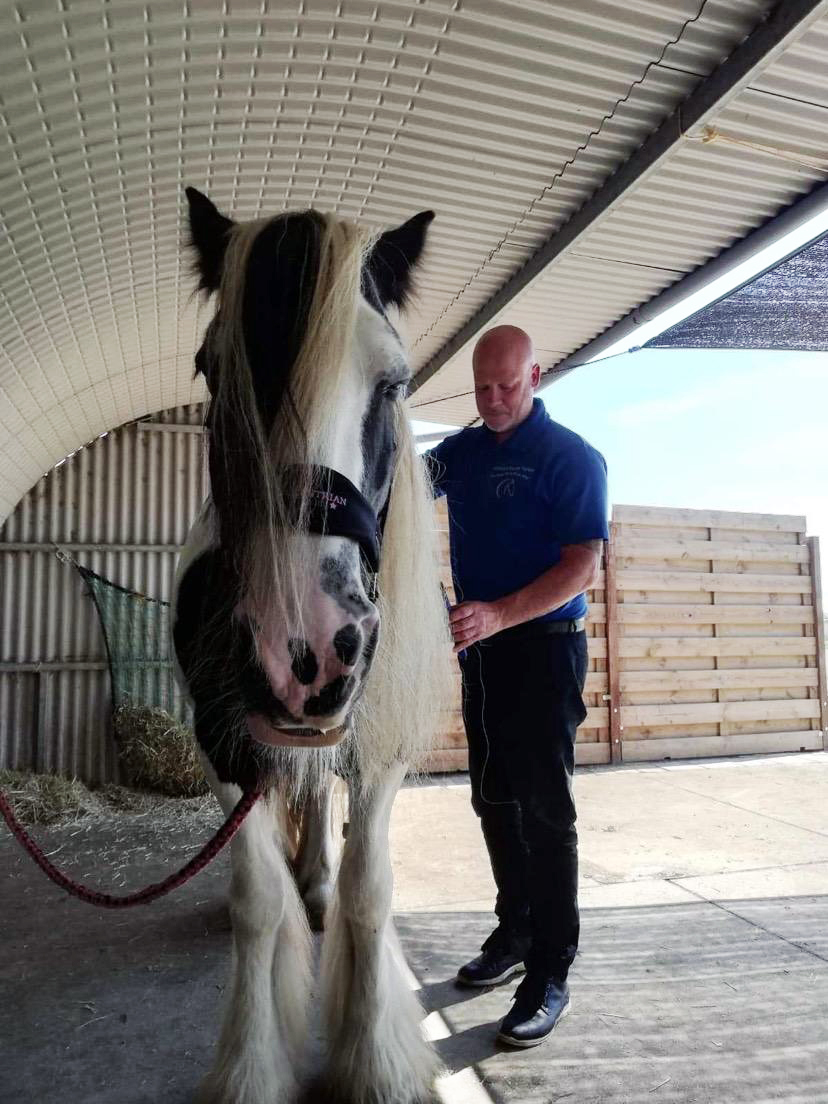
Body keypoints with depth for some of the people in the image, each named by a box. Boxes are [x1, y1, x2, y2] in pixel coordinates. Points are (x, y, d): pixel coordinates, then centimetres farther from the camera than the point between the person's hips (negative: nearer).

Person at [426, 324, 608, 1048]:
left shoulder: (571, 458, -9)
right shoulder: (461, 452, 10)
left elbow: (583, 566, -17)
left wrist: (498, 614, -29)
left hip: (543, 647, -7)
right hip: (480, 649, 7)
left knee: (543, 809, -1)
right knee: (494, 800, 15)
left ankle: (550, 973, 12)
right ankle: (514, 934, 32)